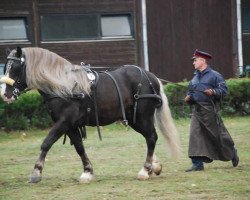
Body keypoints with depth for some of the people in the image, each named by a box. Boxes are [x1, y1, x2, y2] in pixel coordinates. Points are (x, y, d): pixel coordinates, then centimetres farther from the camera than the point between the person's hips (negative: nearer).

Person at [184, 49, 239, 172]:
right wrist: (188, 97, 6)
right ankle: (198, 164, -7)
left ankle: (232, 153, 29)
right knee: (195, 135, -6)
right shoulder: (195, 78, 17)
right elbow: (191, 91, 27)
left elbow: (224, 90, -9)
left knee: (219, 134, 4)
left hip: (210, 111, -6)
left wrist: (213, 92, -25)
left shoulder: (214, 75, -4)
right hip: (196, 110, 6)